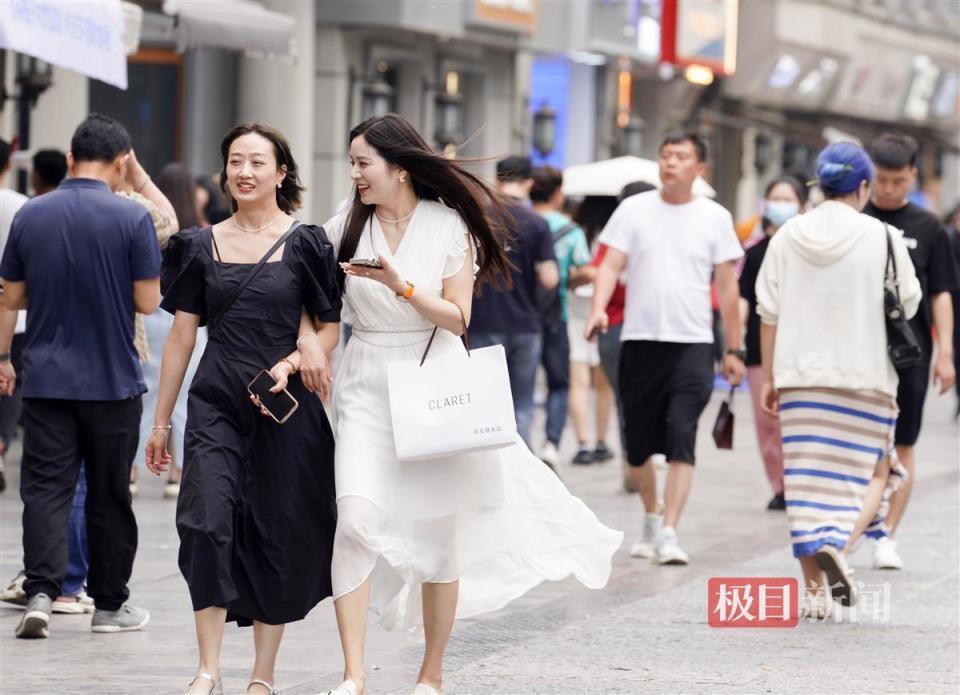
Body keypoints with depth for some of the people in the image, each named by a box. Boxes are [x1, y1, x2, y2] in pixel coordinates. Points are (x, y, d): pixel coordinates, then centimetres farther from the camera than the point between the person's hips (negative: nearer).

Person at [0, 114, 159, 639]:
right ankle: (110, 605, 17)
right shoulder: (131, 219, -10)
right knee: (108, 496, 9)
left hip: (46, 378, 2)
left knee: (46, 487, 0)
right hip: (112, 379, -2)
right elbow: (147, 301, -9)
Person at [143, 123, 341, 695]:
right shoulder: (202, 245, 8)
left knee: (278, 536, 1)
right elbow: (182, 335, 11)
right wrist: (161, 421, 12)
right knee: (208, 523, -14)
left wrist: (292, 361, -18)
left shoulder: (305, 244, 1)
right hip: (216, 405, 2)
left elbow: (331, 330, 2)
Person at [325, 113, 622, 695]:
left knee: (440, 533, 6)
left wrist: (400, 285, -19)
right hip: (366, 390, 1)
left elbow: (457, 318, -6)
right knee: (356, 517, -18)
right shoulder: (346, 228, 3)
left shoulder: (448, 226, -3)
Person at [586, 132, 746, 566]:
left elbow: (726, 286, 10)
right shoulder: (634, 210, 6)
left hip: (693, 343, -1)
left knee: (681, 439, -14)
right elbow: (611, 265, 0)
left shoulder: (715, 218, 6)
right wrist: (599, 309, -19)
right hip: (640, 339, 1)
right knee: (639, 443, 8)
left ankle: (669, 533, -15)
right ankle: (651, 518, 30)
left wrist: (733, 350, 9)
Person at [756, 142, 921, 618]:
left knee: (807, 479, 6)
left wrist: (769, 377, 12)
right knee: (873, 471, 10)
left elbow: (769, 313, 5)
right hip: (866, 377, -3)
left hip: (799, 375, 3)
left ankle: (814, 588, 5)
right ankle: (839, 543, -16)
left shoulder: (787, 237, 3)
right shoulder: (881, 238, -6)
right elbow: (908, 304, 0)